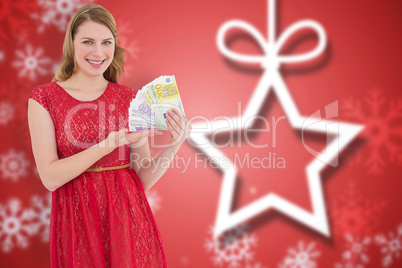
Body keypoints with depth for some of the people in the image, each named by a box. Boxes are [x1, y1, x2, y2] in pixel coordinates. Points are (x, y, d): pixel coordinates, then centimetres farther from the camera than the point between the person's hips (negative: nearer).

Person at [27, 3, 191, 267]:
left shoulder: (129, 98, 2)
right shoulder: (44, 97, -3)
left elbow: (144, 178, 2)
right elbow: (50, 177, -14)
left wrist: (173, 146, -16)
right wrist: (113, 142, -22)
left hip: (128, 216, 2)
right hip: (77, 221, -2)